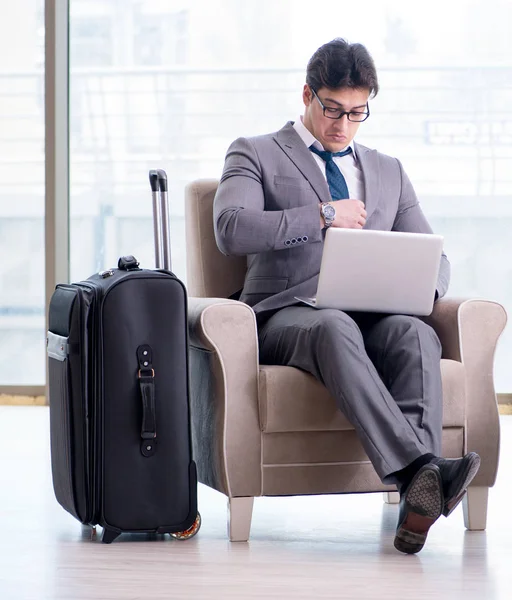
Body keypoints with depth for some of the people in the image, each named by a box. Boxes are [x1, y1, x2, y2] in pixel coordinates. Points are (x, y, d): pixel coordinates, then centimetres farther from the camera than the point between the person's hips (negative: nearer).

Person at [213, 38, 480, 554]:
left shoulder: (388, 172, 27)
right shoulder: (256, 155, 13)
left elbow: (434, 259, 22)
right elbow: (231, 230, -7)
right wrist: (323, 215, -9)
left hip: (372, 317, 4)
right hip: (286, 314, -4)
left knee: (417, 334, -33)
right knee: (335, 328, -40)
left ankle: (415, 500, -50)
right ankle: (423, 470, -56)